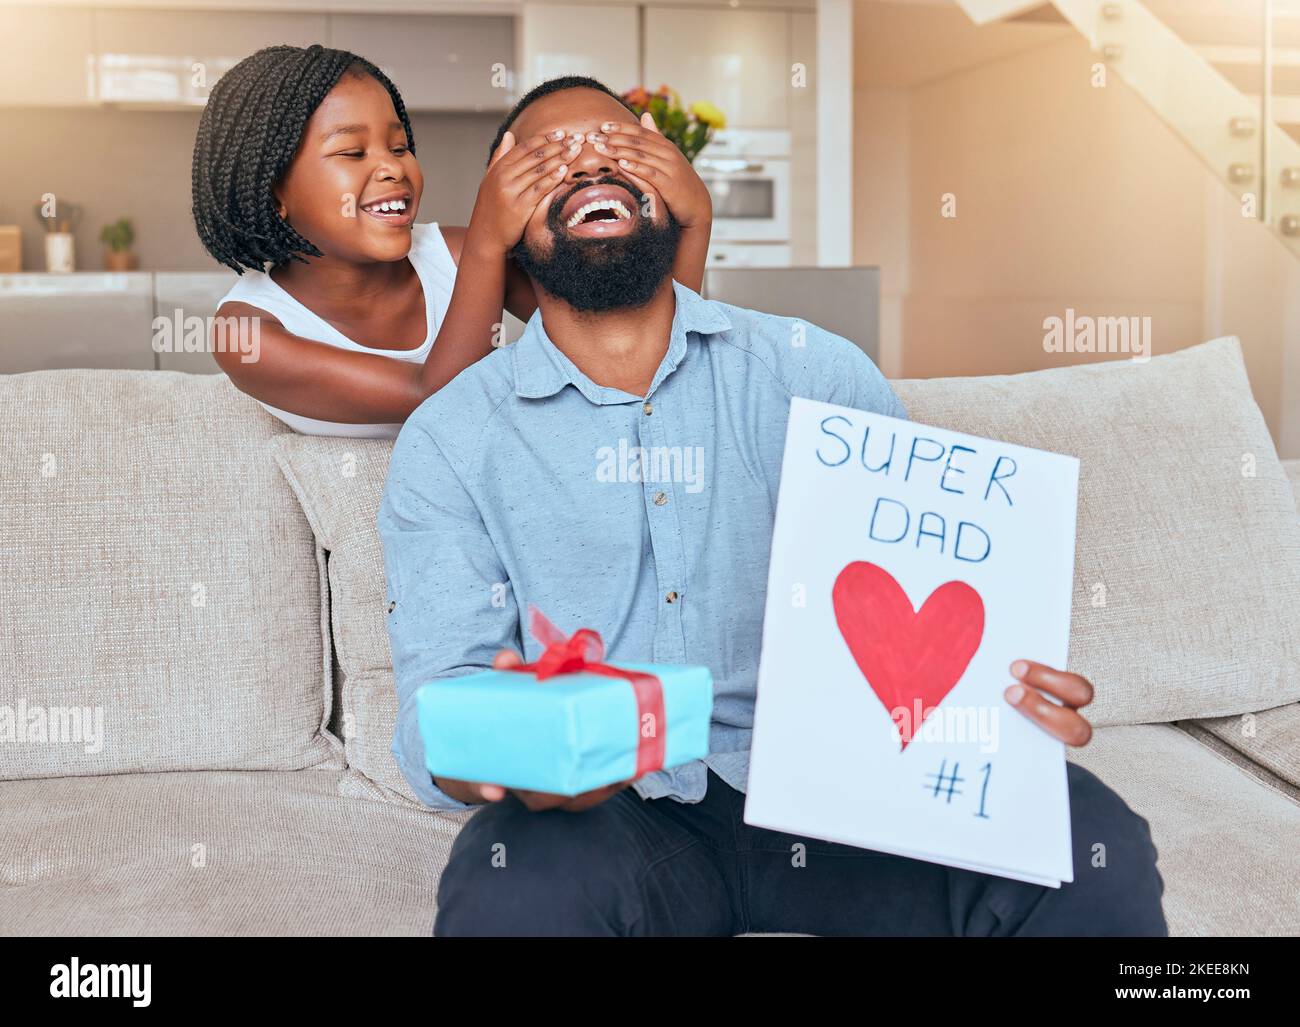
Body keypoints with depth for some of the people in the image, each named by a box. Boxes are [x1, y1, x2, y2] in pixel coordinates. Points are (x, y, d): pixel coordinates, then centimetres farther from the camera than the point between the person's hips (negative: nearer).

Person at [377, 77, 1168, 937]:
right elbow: (439, 689, -6)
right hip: (614, 806, -1)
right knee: (521, 890, -36)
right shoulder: (449, 443, 3)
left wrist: (997, 681, -20)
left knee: (1094, 847, -23)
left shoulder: (815, 370, 7)